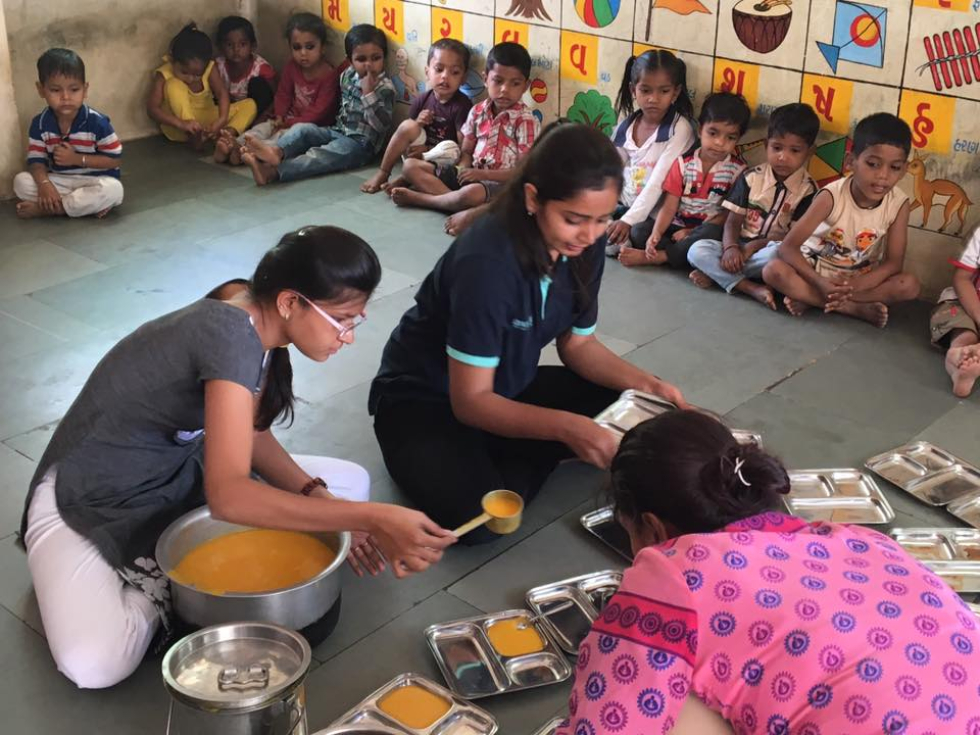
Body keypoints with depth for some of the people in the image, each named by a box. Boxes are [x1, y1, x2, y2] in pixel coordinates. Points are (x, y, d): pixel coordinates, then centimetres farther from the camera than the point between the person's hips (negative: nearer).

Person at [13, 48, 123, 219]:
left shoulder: (97, 122, -16)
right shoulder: (40, 123, -5)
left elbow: (114, 160, -14)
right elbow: (36, 160, -4)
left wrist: (76, 159, -21)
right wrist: (44, 184, -27)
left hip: (94, 181, -3)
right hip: (59, 181, 3)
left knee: (113, 189, -36)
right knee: (21, 181, -19)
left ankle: (44, 208, -24)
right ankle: (89, 204, -22)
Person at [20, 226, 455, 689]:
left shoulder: (256, 321, -6)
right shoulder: (230, 335, -32)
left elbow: (251, 434, 3)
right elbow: (228, 495, -41)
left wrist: (322, 500, -14)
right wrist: (373, 520, -44)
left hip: (179, 474, 9)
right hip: (88, 499, -9)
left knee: (352, 484, 1)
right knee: (96, 664, -34)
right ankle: (158, 582, -2)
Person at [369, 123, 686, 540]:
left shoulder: (585, 244, -11)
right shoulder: (486, 262, -32)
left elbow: (578, 343, 3)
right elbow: (471, 400, -28)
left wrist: (647, 385, -14)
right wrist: (568, 428, -41)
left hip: (508, 389, 7)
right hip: (424, 399, -7)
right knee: (478, 517, -33)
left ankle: (502, 462, -5)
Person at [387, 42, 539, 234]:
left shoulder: (526, 121, -11)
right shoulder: (477, 112, 6)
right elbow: (467, 152, 11)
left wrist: (482, 174, -21)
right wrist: (463, 170, -14)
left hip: (501, 183, -7)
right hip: (471, 174, 7)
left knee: (471, 193, -41)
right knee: (411, 166, -4)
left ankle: (417, 197, -15)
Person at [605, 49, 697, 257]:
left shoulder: (679, 129, -14)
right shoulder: (625, 127, 5)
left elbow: (657, 183, -21)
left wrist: (628, 220, -28)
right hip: (626, 205, 6)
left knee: (640, 233, -34)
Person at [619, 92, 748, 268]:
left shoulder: (737, 170, -2)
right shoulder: (683, 163, 4)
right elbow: (669, 207, -3)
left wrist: (692, 233, -15)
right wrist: (656, 234, -23)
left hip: (707, 230, -3)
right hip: (677, 227, 3)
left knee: (712, 233, -38)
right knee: (640, 231, -20)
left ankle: (657, 257, -32)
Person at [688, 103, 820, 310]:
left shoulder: (807, 190, -4)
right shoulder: (751, 178, 4)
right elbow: (733, 221, 0)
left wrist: (754, 245, -18)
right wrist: (731, 248, -21)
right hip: (741, 247, 3)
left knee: (778, 252, -39)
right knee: (697, 250, -23)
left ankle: (717, 274, -24)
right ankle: (752, 288, -33)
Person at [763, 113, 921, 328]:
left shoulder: (898, 204, -15)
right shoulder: (832, 196, -21)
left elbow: (894, 262, -13)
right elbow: (788, 247, -24)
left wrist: (857, 284, -32)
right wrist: (820, 282, -37)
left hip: (860, 279, 2)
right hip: (815, 270, -2)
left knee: (909, 285, -25)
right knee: (774, 271, -31)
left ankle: (812, 300, -27)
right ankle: (857, 308, -29)